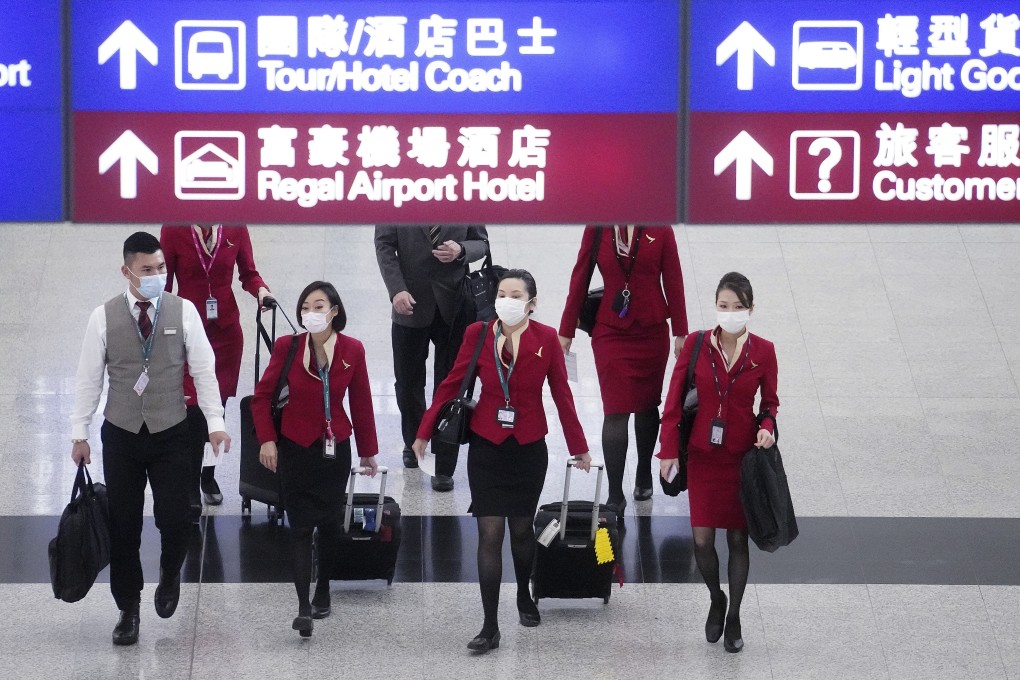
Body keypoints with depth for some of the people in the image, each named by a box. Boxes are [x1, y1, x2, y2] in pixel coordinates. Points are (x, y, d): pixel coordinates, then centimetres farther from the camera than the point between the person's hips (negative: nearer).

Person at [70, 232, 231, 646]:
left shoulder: (183, 312, -4)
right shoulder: (104, 317, -4)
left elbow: (203, 370, -3)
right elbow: (89, 379, 1)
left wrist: (215, 422, -10)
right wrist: (79, 433, 0)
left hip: (170, 435, -1)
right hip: (121, 436, 1)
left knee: (174, 520, -5)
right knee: (123, 526, 6)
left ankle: (169, 576, 29)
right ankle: (127, 611, 21)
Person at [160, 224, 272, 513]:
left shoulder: (235, 228, -4)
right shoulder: (173, 229, -10)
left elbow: (248, 273, 7)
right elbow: (164, 285, -5)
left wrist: (260, 289, -16)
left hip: (226, 330, 3)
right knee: (194, 411, -5)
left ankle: (208, 475, 33)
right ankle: (191, 488, 6)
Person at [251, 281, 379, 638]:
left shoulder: (352, 350, -6)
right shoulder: (287, 346, -9)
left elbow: (361, 403, 2)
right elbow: (262, 395, -1)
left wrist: (368, 451, 8)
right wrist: (266, 439, -10)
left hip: (335, 448, 1)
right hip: (295, 448, -1)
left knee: (329, 522, 12)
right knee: (300, 527, -5)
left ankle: (323, 590, 33)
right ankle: (303, 607, -7)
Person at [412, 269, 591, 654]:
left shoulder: (546, 339, -6)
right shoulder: (478, 334, -6)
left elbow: (562, 394, 1)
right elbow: (452, 384, 1)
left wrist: (578, 447, 6)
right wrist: (424, 432, 3)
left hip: (529, 448, 1)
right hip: (486, 447, 0)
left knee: (522, 528, 15)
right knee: (490, 533, -5)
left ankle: (525, 598, 42)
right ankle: (490, 628, -3)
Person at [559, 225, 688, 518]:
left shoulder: (660, 230, -5)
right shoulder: (597, 229, -4)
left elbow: (673, 280, 0)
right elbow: (580, 278, 1)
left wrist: (680, 332, 1)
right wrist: (566, 330, 4)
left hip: (652, 332, 1)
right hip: (610, 334, -1)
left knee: (647, 406, 16)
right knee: (616, 412, -6)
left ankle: (644, 475, 37)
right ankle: (615, 496, -3)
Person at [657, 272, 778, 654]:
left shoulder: (763, 351, -6)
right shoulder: (696, 345, -6)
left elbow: (770, 402, 5)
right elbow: (674, 399, -2)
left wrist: (767, 428, -16)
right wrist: (669, 450, -5)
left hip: (744, 456, 0)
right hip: (703, 455, 0)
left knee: (738, 538, 9)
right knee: (702, 540, 0)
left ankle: (734, 616, 25)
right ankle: (716, 600, 28)